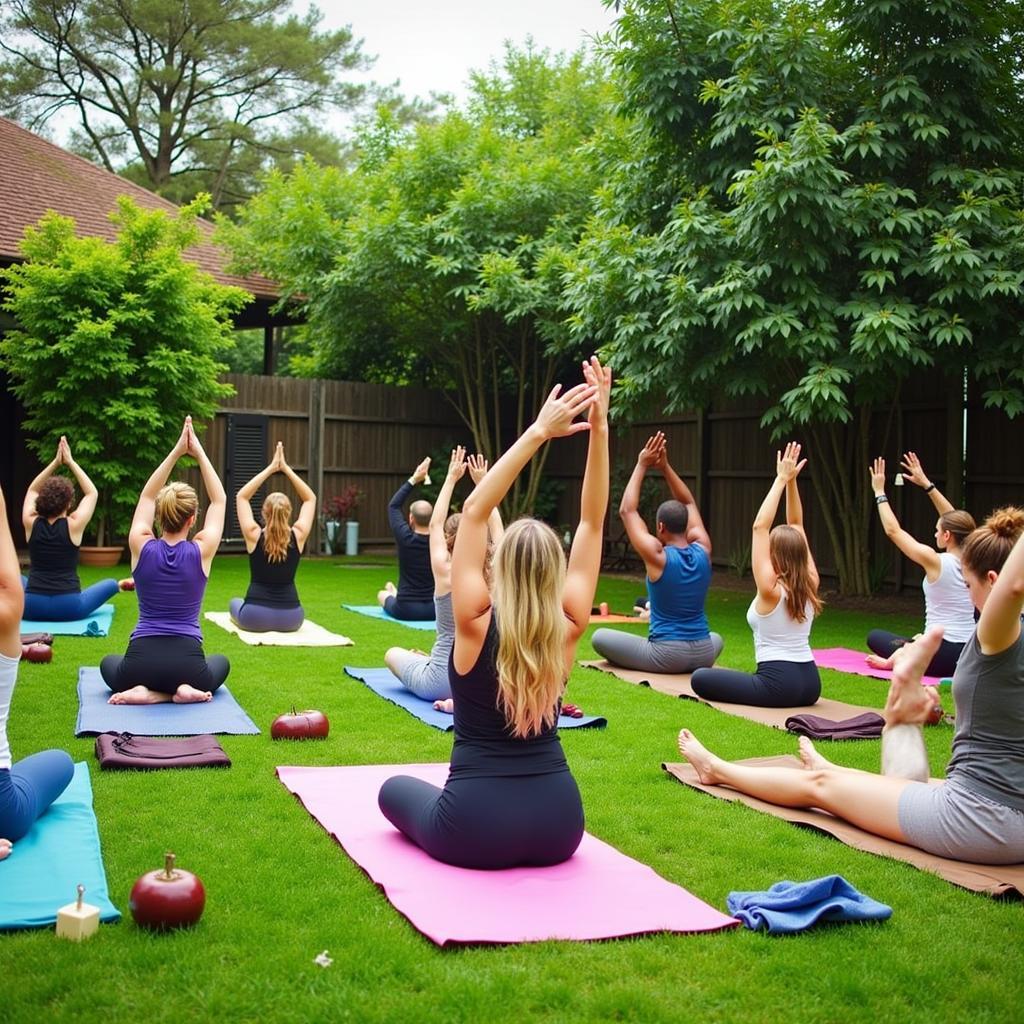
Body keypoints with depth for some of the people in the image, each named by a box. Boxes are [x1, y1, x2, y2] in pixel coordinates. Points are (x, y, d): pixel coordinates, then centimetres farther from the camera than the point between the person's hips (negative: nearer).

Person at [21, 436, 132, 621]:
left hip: (32, 606, 2)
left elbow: (32, 490, 21)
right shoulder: (73, 526, -6)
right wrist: (70, 462, 14)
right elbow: (92, 493, 11)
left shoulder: (31, 524, 0)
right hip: (68, 608, -2)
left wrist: (55, 462, 17)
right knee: (110, 584, 26)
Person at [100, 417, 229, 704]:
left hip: (140, 664, 0)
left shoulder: (142, 547, -3)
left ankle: (146, 692, 3)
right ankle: (186, 690, 3)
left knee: (109, 664, 37)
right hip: (187, 665, 0)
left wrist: (176, 452, 10)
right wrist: (199, 453, 11)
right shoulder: (201, 552, -5)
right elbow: (219, 500, 9)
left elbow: (147, 496, 12)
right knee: (220, 663, 36)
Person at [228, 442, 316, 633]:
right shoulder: (298, 536, -5)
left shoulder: (254, 536, -8)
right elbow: (310, 499, 9)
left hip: (255, 617, -2)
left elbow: (241, 496, 6)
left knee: (235, 602, 34)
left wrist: (270, 469, 4)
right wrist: (286, 468, 6)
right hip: (291, 619, 2)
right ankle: (280, 625, 22)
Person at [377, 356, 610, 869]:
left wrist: (538, 432, -15)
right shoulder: (567, 628, -6)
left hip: (476, 832, -3)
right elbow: (592, 522, -2)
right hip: (559, 827, 4)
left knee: (395, 789, 28)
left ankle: (449, 837, 20)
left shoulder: (477, 625, -13)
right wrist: (599, 429, -8)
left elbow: (474, 511, -12)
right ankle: (525, 851, 25)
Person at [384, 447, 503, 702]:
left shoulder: (445, 573, -14)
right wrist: (482, 482, 14)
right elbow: (495, 526, 9)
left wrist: (451, 478, 8)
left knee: (393, 654, 27)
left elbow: (435, 524, 1)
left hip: (443, 682, -3)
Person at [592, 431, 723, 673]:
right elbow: (689, 505, 15)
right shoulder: (703, 550, 0)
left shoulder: (658, 556, -13)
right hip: (703, 654, 5)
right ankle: (693, 667, 23)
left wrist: (642, 466, 2)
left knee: (599, 637, 9)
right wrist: (665, 467, 10)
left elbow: (627, 511, -3)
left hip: (667, 656, -5)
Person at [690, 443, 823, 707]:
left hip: (779, 685, -7)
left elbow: (760, 526, -15)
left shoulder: (771, 589, -14)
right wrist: (791, 481, 2)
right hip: (811, 683, 7)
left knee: (700, 678, 6)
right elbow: (796, 527, 7)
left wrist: (781, 480, -14)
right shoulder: (810, 584, 2)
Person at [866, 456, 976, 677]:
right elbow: (953, 520, 16)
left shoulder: (936, 561, -16)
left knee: (875, 636, 15)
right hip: (968, 656, 7)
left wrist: (879, 492, 2)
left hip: (942, 656, -7)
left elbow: (893, 530, -7)